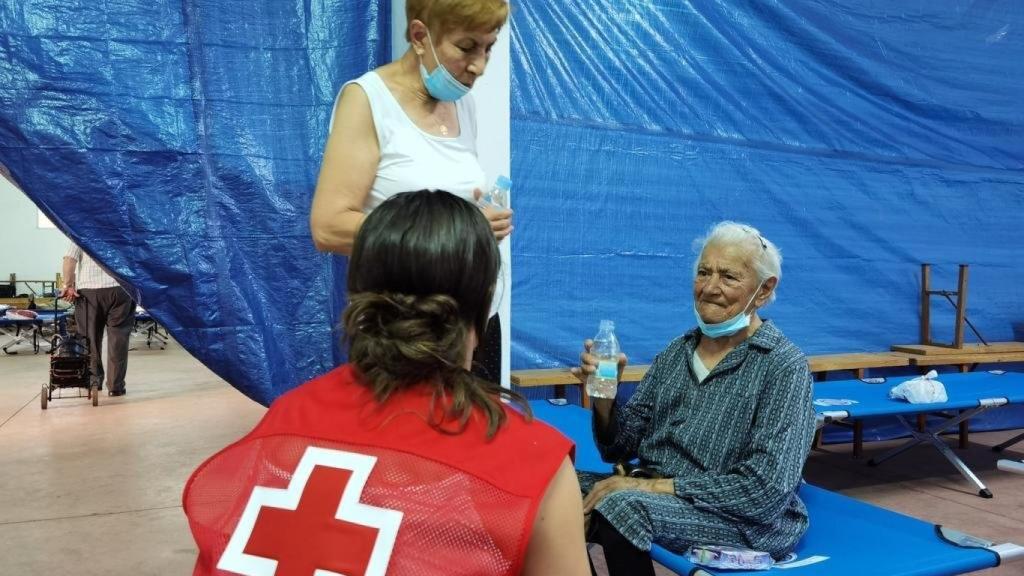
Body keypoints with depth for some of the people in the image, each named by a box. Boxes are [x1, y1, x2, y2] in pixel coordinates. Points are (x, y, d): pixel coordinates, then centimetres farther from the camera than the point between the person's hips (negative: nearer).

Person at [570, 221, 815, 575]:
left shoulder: (783, 367, -10)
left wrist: (652, 486, -20)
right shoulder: (676, 352, 6)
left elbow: (765, 490, -18)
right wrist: (603, 395, -12)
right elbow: (622, 449, 7)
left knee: (621, 507, -30)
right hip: (651, 494, 5)